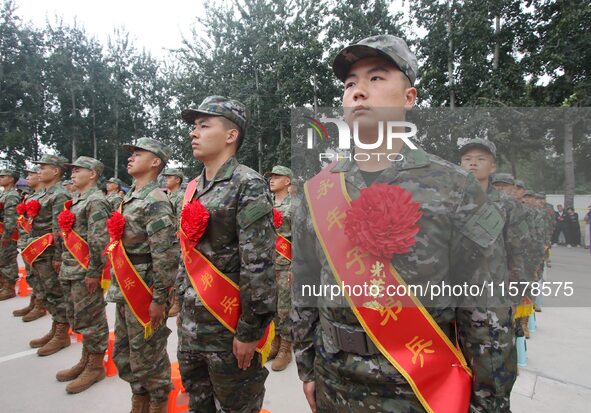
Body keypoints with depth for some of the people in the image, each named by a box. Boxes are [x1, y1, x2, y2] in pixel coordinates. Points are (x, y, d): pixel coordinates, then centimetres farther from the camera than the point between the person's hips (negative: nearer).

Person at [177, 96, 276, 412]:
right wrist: (183, 308, 16)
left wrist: (249, 330, -18)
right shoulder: (193, 189, 9)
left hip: (229, 331, -7)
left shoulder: (248, 186, -15)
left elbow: (259, 264, -20)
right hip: (190, 329, 8)